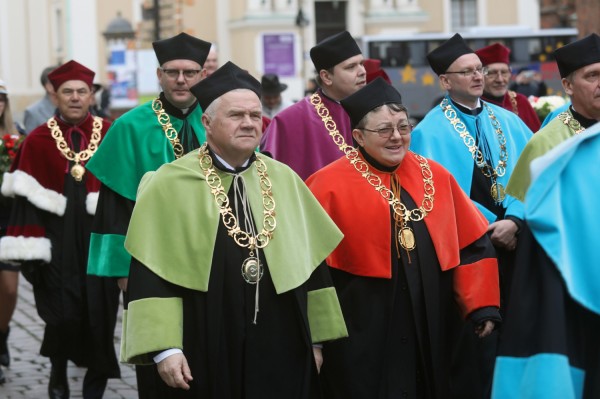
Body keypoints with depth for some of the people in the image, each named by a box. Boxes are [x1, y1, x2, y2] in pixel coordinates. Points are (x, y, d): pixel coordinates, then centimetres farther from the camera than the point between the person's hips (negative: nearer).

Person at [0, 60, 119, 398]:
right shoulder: (38, 141, 1)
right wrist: (30, 252, -8)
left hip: (101, 242, 1)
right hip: (57, 246, -1)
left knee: (98, 318, 2)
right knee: (62, 317, -6)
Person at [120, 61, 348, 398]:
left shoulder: (284, 181, 8)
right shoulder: (170, 186, -4)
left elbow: (311, 260, 12)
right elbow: (152, 273, -8)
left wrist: (315, 339, 10)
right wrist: (164, 348, -16)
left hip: (282, 352, 3)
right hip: (205, 357, -3)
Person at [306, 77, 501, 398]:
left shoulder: (435, 177, 8)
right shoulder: (331, 186, -6)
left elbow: (472, 243, 10)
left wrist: (482, 306, 2)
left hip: (430, 330, 5)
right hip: (363, 336, -4)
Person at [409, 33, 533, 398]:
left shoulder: (510, 122, 10)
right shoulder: (431, 132, -4)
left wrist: (515, 221, -15)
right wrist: (489, 228, -13)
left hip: (514, 244, 4)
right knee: (474, 335, 1)